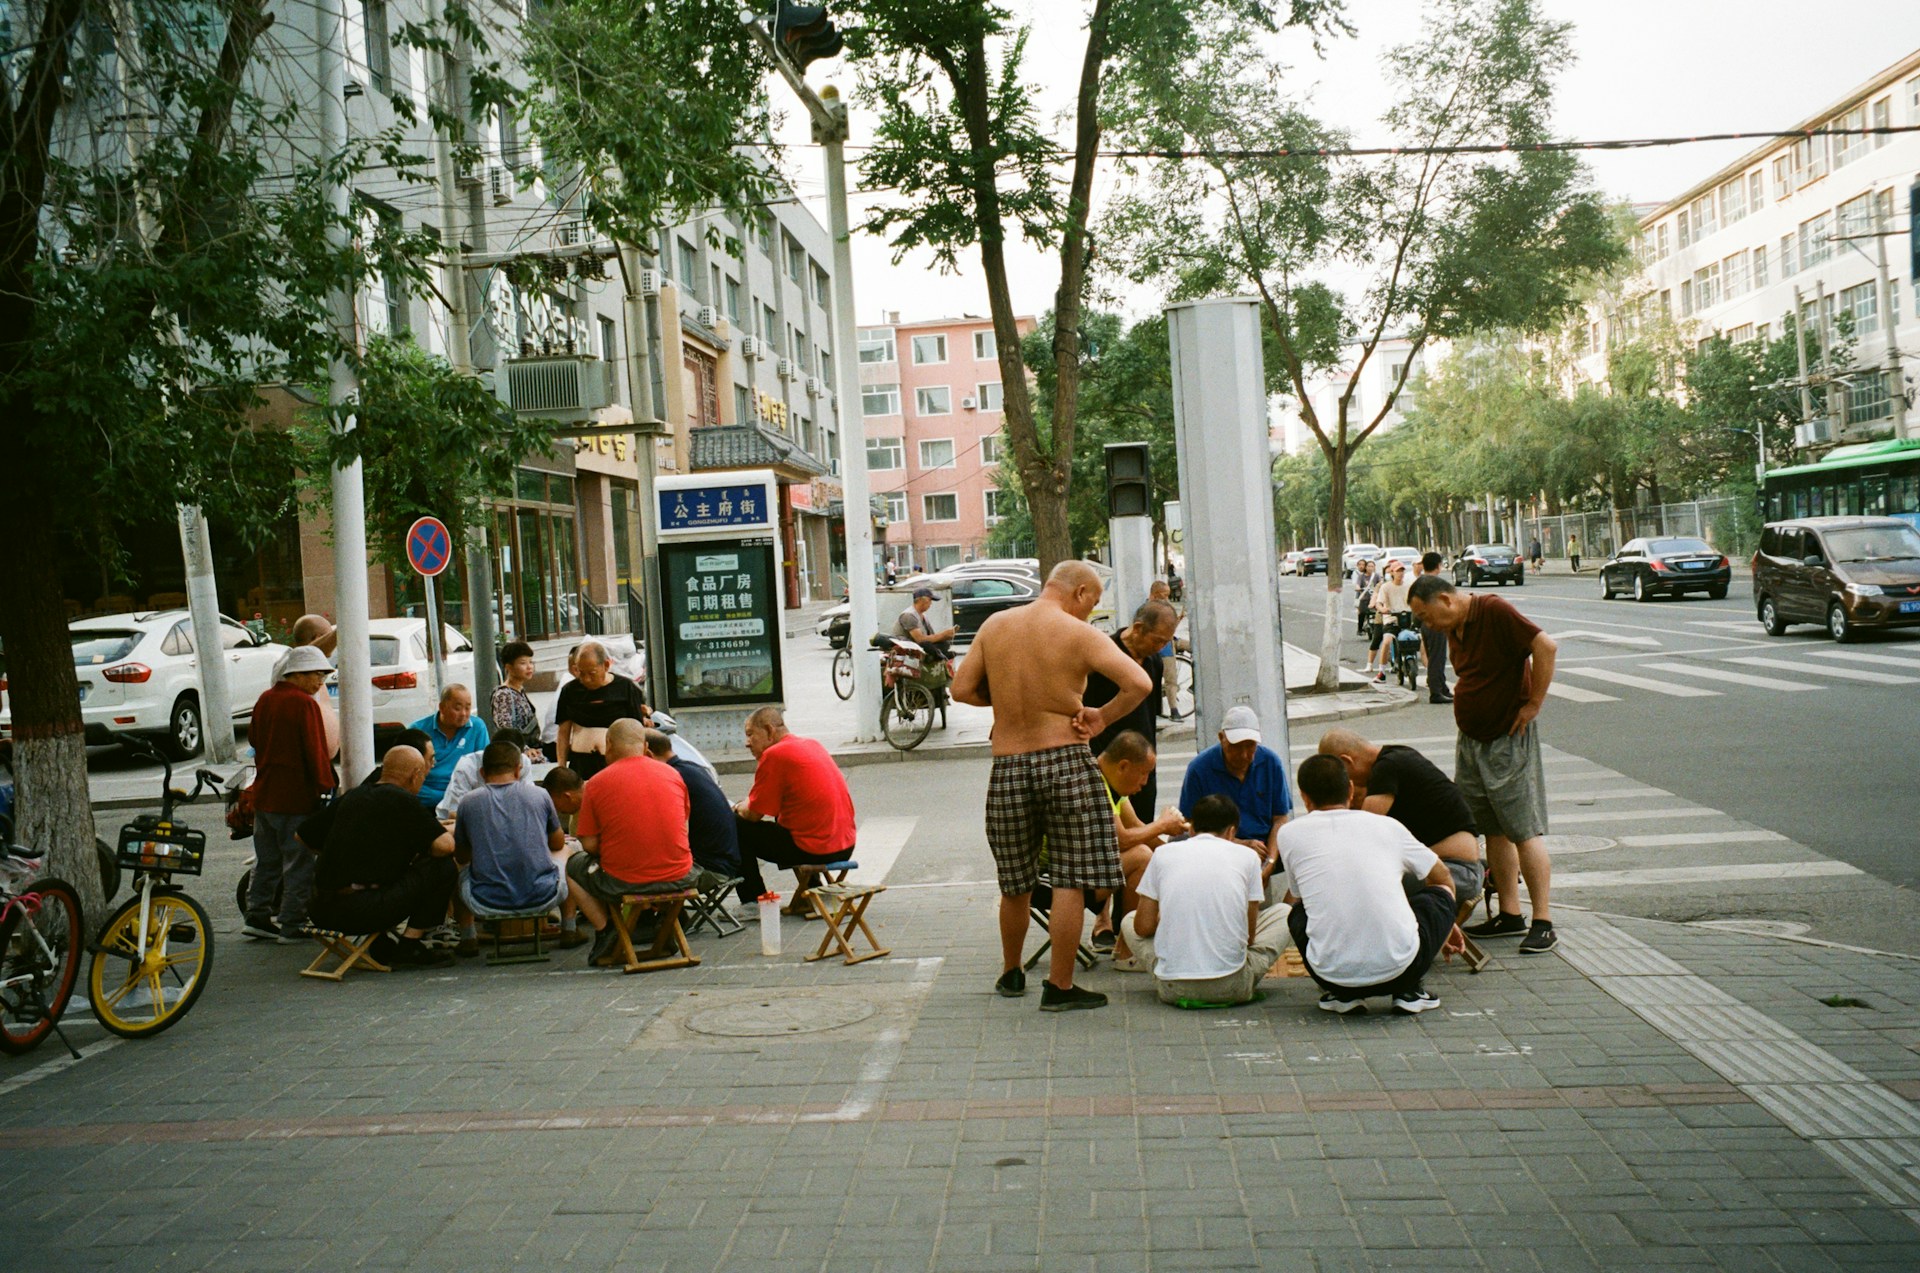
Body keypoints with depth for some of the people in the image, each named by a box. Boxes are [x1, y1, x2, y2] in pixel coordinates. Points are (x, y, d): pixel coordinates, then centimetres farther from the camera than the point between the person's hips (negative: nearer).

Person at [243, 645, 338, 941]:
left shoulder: (265, 699, 9)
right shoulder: (304, 704, -15)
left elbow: (254, 737, 21)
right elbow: (315, 751, -17)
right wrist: (325, 785, -11)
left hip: (264, 793, 8)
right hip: (297, 797, -8)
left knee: (267, 859, 17)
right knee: (299, 862, 0)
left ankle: (257, 915, 19)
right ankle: (292, 924, 2)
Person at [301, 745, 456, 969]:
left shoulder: (350, 797, 15)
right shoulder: (403, 801, -5)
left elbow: (303, 836, 25)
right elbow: (444, 846, -13)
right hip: (362, 912, -8)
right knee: (442, 866, -2)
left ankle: (381, 947, 23)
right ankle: (409, 946, 2)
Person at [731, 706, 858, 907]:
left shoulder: (774, 755, -11)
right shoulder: (812, 745, 15)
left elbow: (753, 814, -7)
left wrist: (739, 808, 16)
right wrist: (747, 805, 22)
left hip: (814, 850, -9)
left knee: (737, 829, 4)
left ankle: (754, 904, 7)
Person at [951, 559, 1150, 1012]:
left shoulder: (995, 625, 5)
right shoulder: (1080, 635, -7)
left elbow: (962, 689, 6)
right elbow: (1139, 683, -16)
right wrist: (1102, 716, -3)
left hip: (1007, 766, 4)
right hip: (1065, 762, -4)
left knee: (1014, 885, 17)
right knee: (1069, 882, 4)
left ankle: (1011, 974, 33)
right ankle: (1059, 987, 8)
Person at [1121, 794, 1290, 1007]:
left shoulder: (1163, 853, 8)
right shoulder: (1247, 856, 5)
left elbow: (1144, 927, 8)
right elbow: (1249, 934, 8)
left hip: (1173, 987, 1)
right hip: (1232, 987, -1)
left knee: (1129, 921, 29)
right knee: (1283, 913, 23)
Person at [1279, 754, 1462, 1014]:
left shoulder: (1290, 834, 9)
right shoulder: (1387, 825, 13)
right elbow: (1442, 878, 29)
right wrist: (1446, 927, 48)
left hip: (1331, 972, 0)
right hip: (1398, 968, 0)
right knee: (1441, 893, 26)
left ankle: (1341, 993, 14)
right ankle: (1409, 991, 14)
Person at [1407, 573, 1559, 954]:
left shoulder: (1494, 612, -15)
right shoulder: (1454, 630, 10)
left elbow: (1546, 647, -22)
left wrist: (1533, 704, -18)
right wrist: (1469, 717, 9)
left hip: (1510, 740, -8)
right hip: (1471, 741, 9)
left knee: (1524, 830, -5)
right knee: (1493, 831, 12)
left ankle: (1543, 923, -1)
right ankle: (1509, 915, 20)